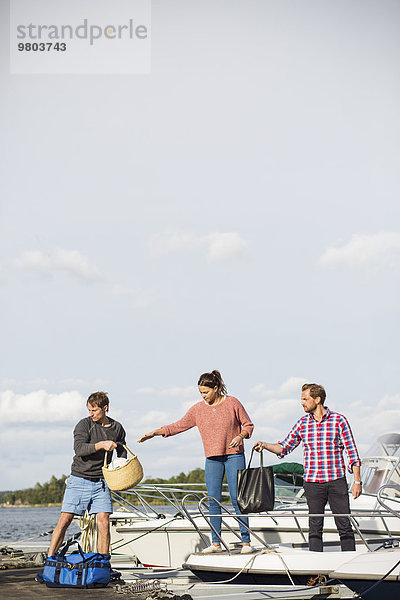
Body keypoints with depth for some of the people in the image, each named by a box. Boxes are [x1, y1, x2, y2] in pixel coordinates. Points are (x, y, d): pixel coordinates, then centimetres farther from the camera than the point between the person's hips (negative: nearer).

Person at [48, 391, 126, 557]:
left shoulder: (117, 429, 6)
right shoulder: (84, 424, -5)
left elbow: (122, 455, 18)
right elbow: (79, 449, -19)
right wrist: (101, 445, -29)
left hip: (101, 482, 2)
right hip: (79, 480, -2)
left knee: (103, 523, -8)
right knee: (65, 520, -5)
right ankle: (49, 559, 3)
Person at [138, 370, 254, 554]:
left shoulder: (232, 403, -1)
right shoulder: (197, 409, 6)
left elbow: (248, 425, 5)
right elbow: (178, 426, 9)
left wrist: (240, 436, -14)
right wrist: (154, 433, 2)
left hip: (234, 456, -3)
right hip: (212, 458, 3)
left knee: (237, 498, -7)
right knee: (213, 500, -1)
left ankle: (246, 542, -3)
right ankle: (215, 543, 4)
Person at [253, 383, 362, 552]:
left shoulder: (339, 421, -1)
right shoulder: (302, 423, 9)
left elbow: (352, 452, 0)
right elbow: (284, 447, 15)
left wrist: (357, 481, -4)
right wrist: (265, 445, -2)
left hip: (337, 481, -3)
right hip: (312, 482, 3)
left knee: (344, 526, -1)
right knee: (315, 527, 4)